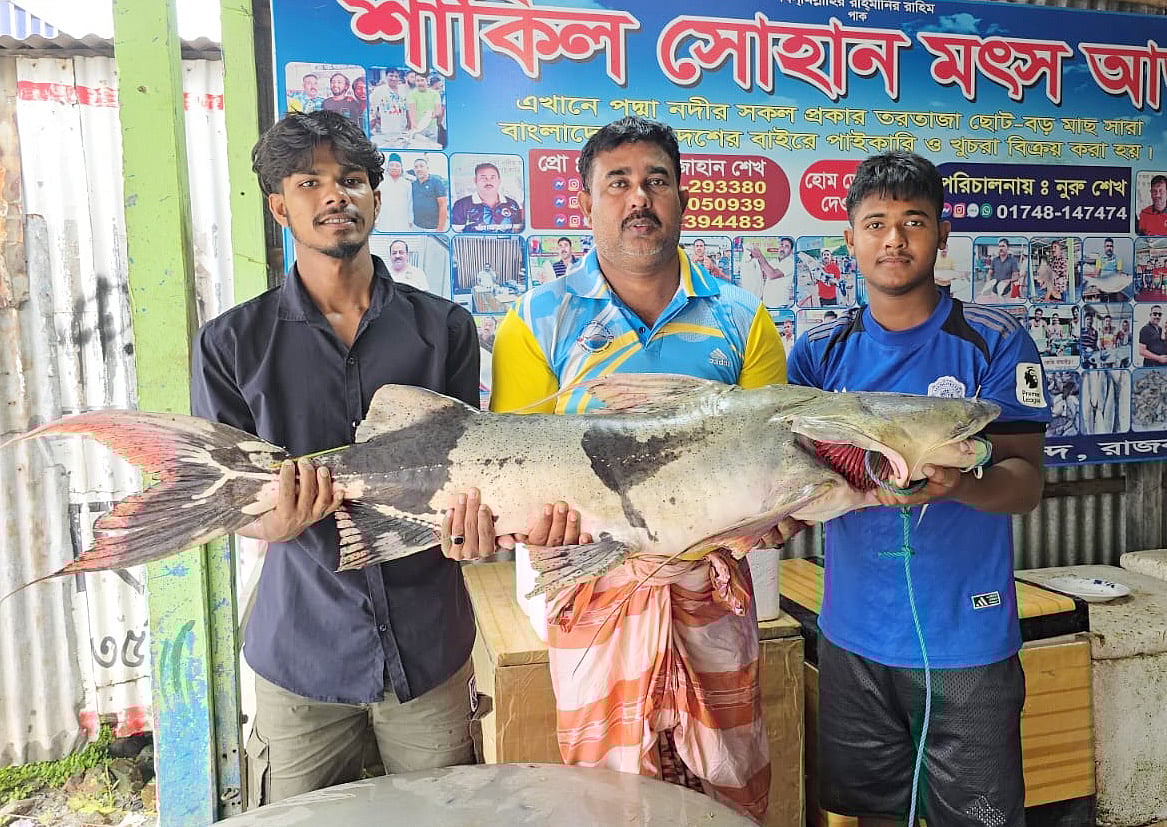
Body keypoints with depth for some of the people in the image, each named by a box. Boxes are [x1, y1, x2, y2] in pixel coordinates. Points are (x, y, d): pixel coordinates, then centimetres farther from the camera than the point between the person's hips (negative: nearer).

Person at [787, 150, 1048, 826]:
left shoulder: (995, 341, -6)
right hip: (853, 637, 3)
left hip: (968, 638, -2)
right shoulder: (820, 353, 2)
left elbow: (1027, 483, -11)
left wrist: (956, 484, -32)